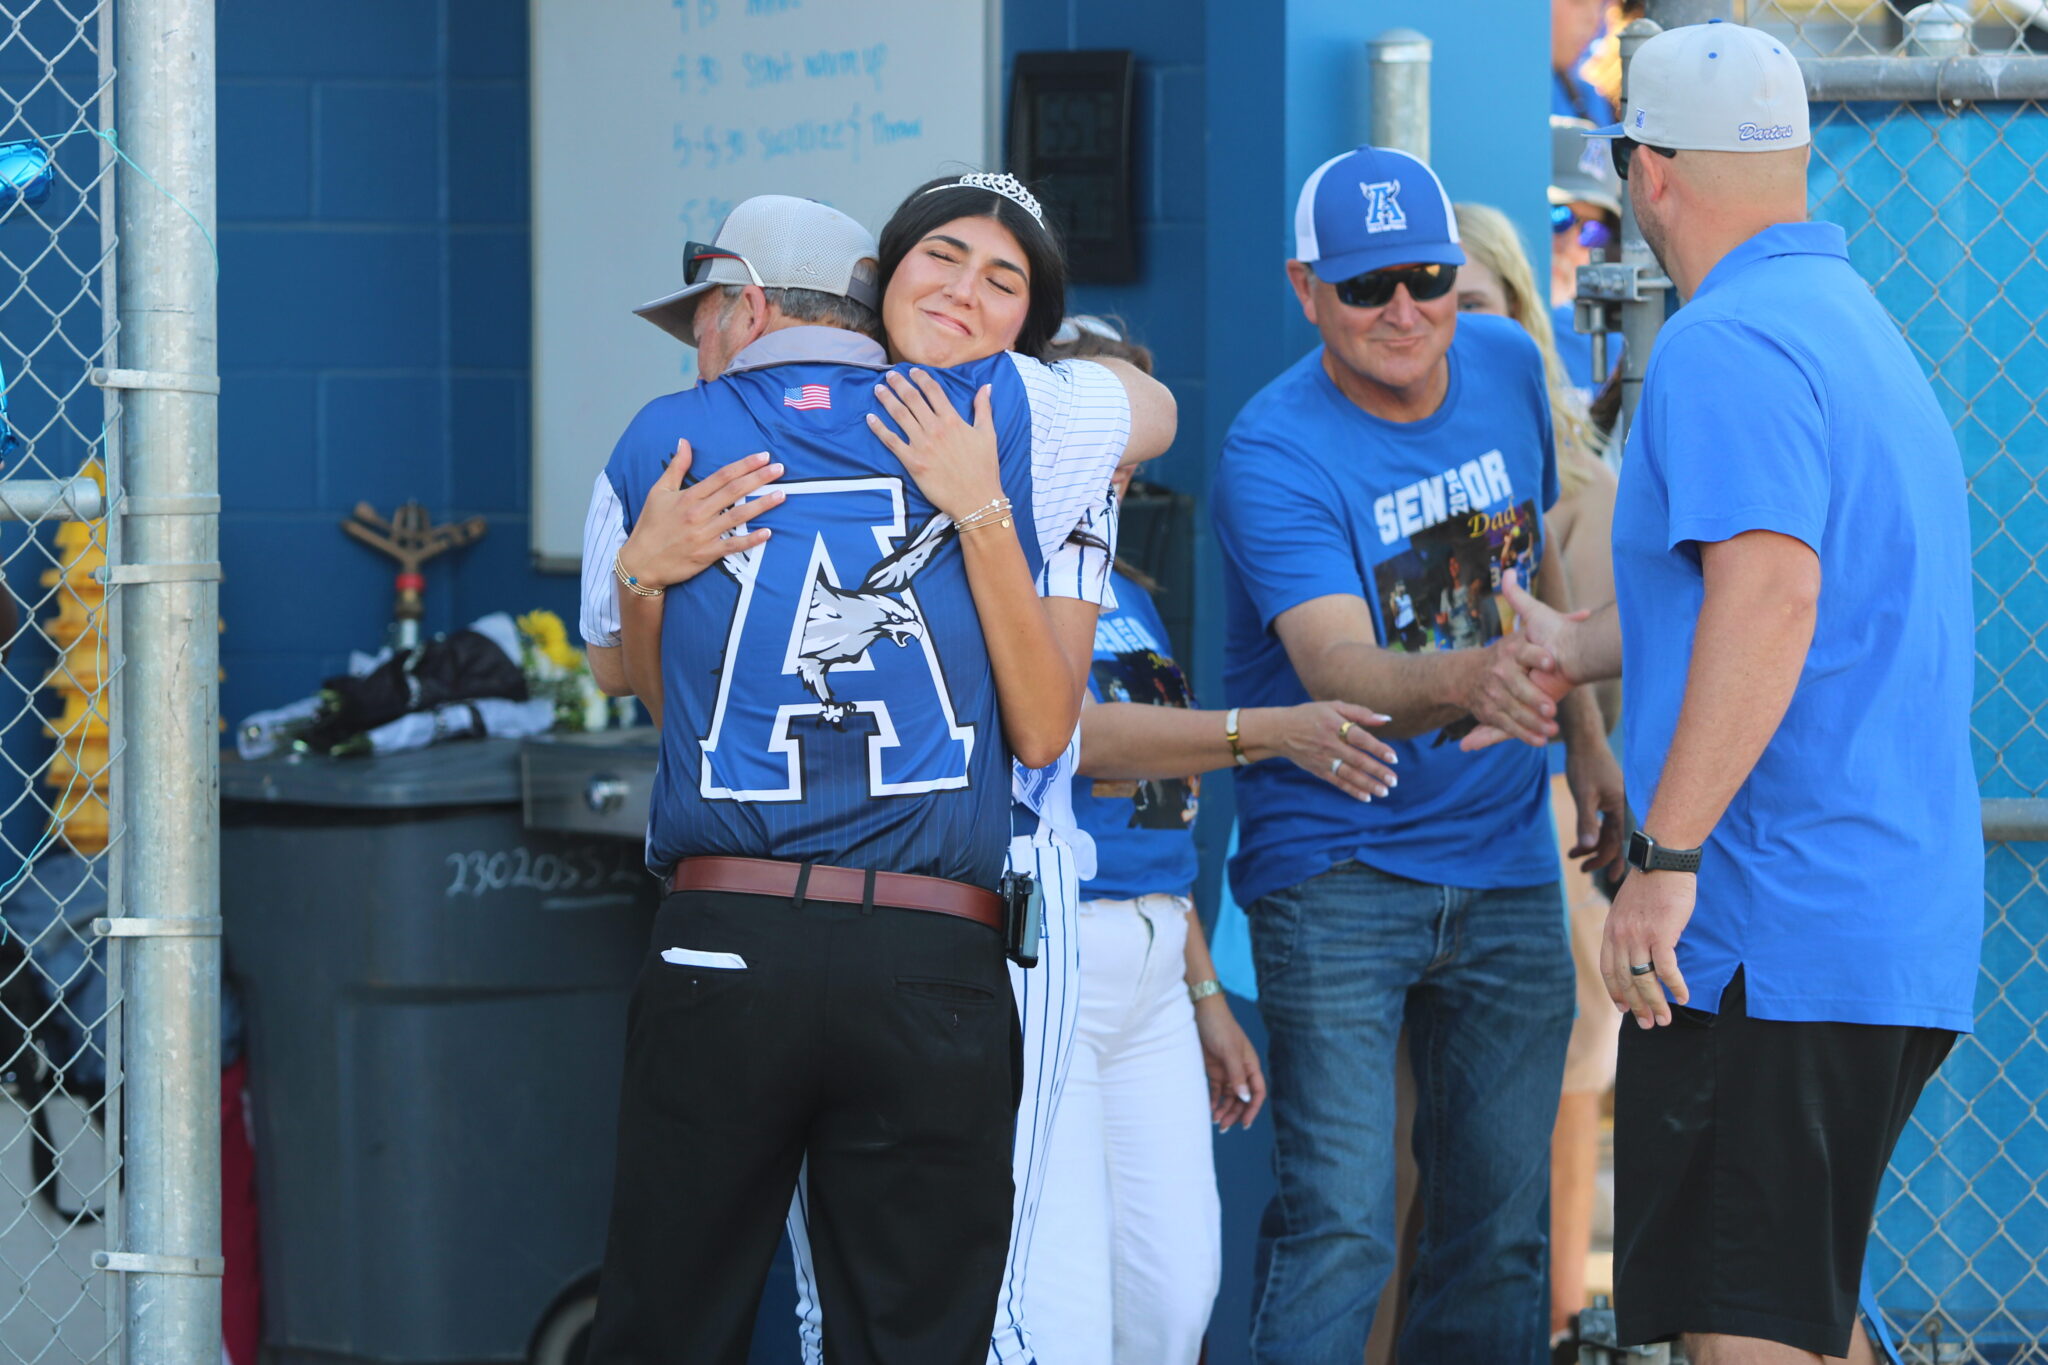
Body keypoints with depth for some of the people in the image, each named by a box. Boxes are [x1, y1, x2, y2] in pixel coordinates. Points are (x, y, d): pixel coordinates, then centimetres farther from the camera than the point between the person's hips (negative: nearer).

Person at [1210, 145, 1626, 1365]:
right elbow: (1338, 668, -32)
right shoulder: (1275, 454, -18)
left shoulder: (1508, 368, 1)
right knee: (1341, 1229, -15)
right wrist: (1467, 680, -51)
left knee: (1502, 1239, 9)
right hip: (1339, 872, -6)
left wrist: (1587, 738, 19)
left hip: (1508, 868, 6)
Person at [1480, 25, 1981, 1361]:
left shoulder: (1725, 345, -13)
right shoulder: (1859, 324, 19)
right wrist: (1575, 648, 40)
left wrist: (1666, 857, -27)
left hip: (1773, 933, -10)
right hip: (1908, 926, 10)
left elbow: (1771, 597, -26)